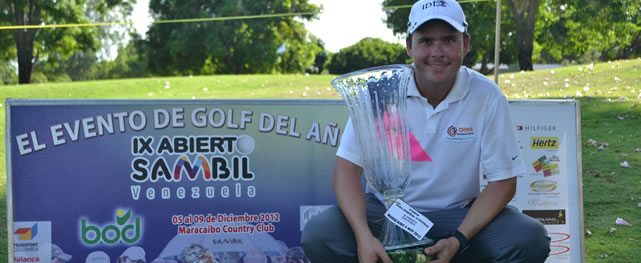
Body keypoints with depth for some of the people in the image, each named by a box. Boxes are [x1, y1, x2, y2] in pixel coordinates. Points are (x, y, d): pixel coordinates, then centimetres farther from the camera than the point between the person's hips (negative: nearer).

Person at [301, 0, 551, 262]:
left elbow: (502, 181, -6)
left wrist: (458, 240, -21)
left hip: (459, 214, 1)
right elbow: (347, 167, -11)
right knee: (318, 236, -27)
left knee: (530, 239, -25)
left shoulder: (487, 97, -9)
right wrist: (364, 236, -27)